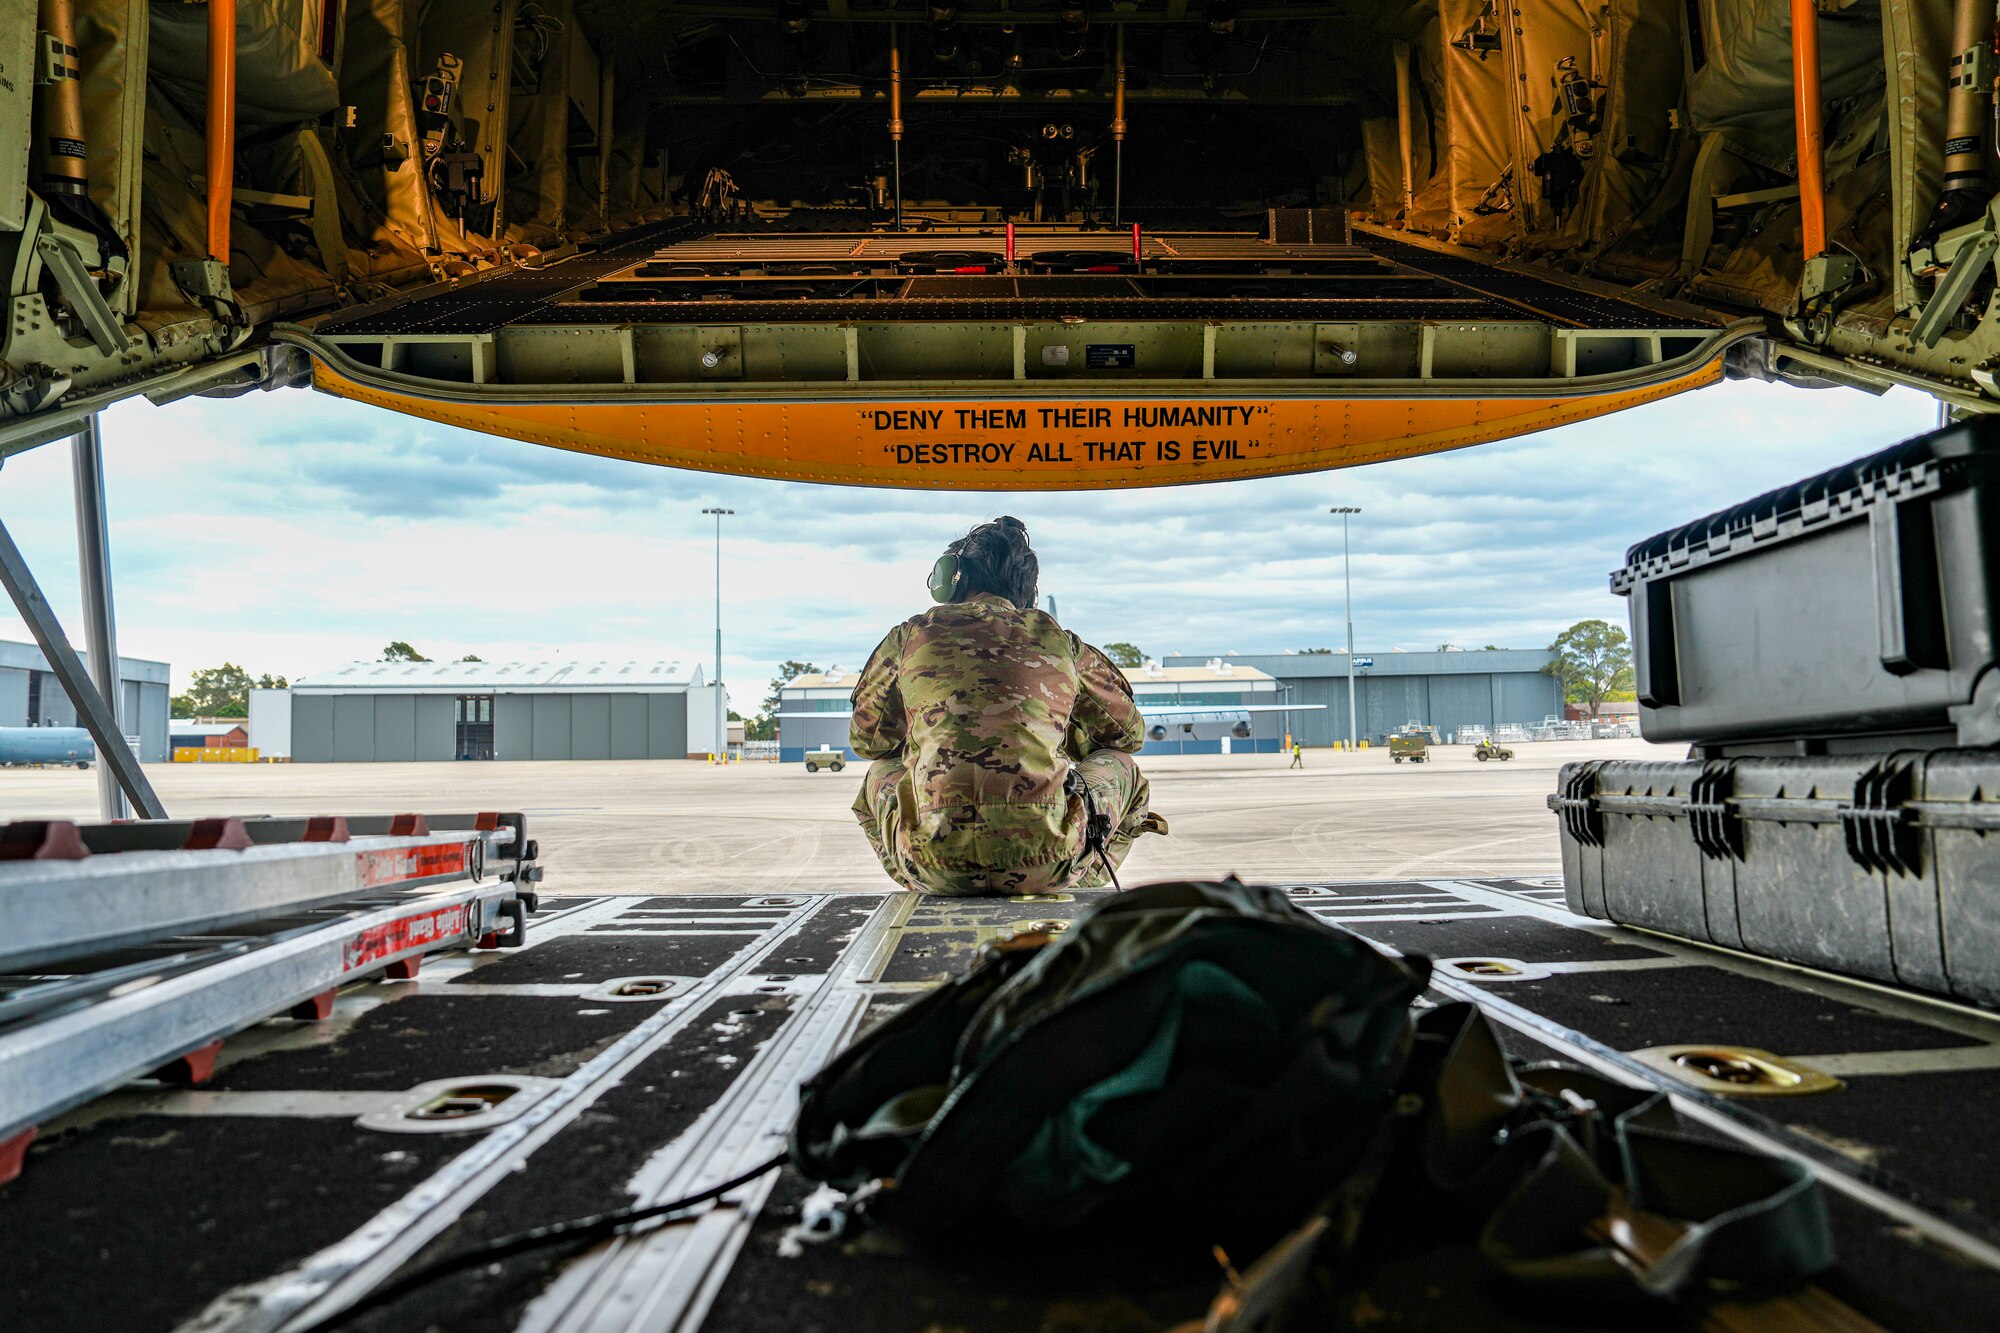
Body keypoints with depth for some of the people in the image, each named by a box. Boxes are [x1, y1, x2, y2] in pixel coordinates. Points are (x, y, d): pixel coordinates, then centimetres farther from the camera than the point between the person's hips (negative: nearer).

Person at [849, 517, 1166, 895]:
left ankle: (925, 887, 22)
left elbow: (866, 739, 24)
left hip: (938, 866, 1)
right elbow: (1130, 732, 27)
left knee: (879, 774, 34)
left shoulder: (910, 635, 11)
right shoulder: (1058, 641, 13)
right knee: (1122, 767, 29)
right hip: (1043, 864, 0)